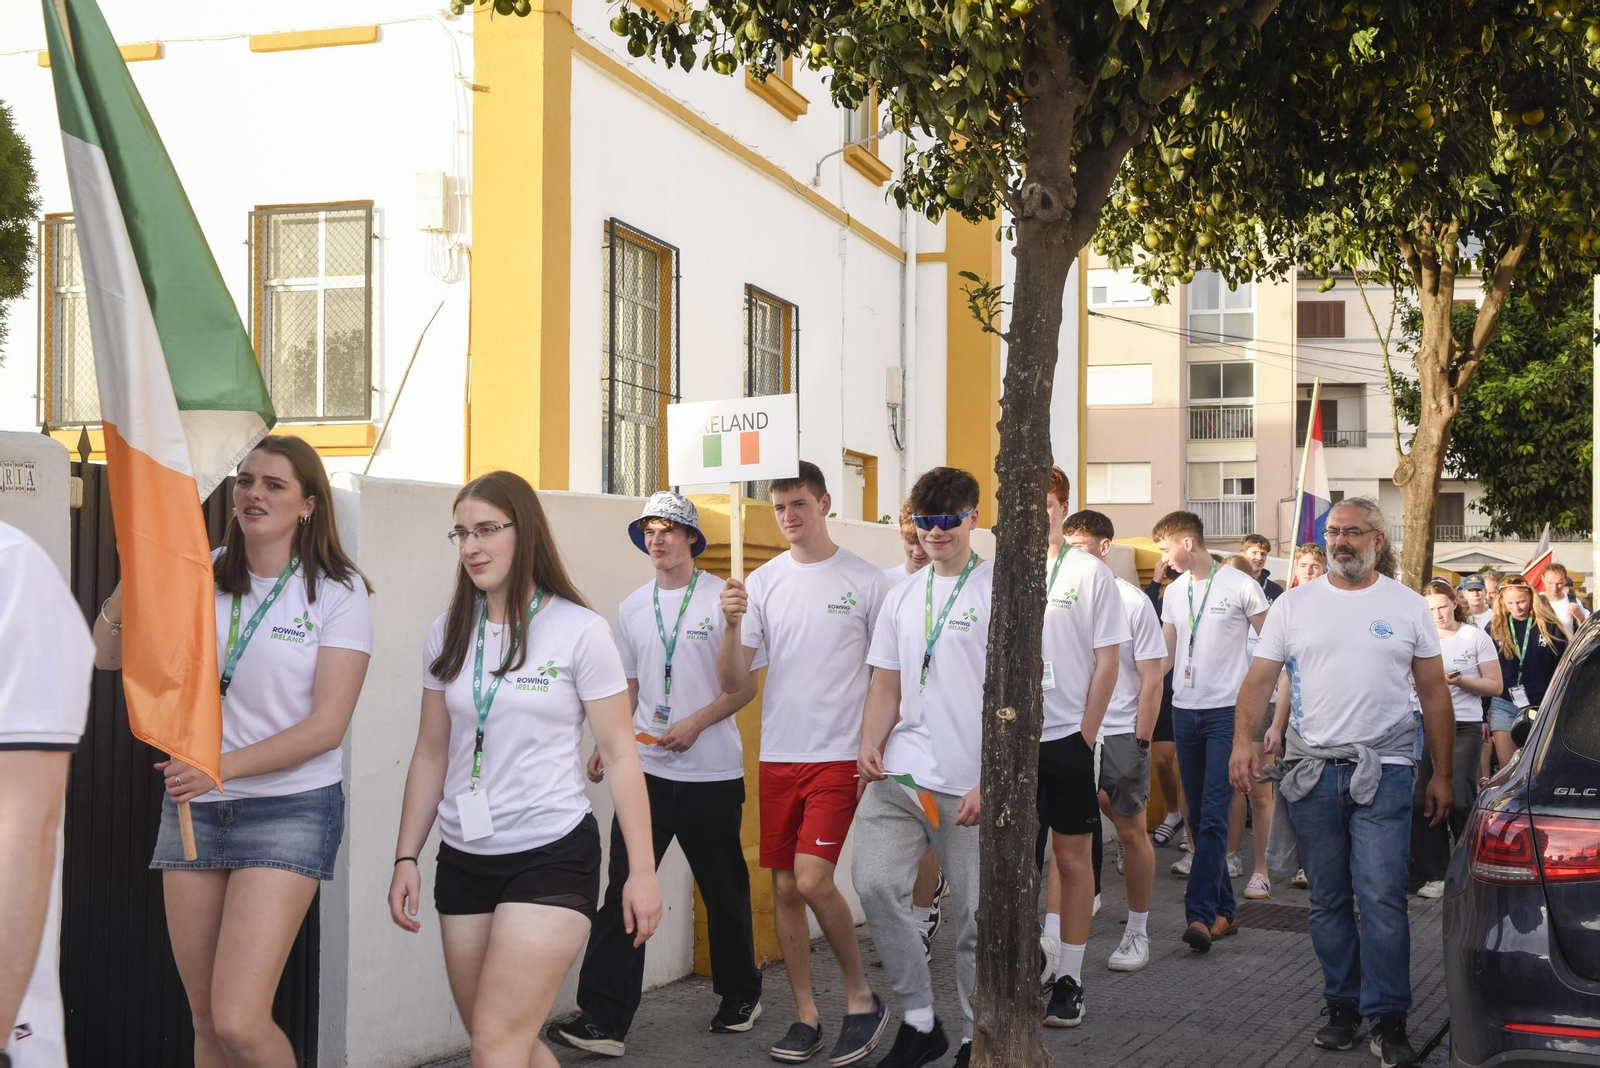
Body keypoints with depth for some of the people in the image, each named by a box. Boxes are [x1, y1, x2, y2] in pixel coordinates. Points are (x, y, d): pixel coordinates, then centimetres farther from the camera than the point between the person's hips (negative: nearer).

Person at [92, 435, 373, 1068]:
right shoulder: (199, 575, 7)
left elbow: (328, 725, -11)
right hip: (193, 806, 5)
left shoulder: (337, 592, -5)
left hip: (289, 809, -4)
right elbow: (107, 656, 5)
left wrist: (223, 765, -20)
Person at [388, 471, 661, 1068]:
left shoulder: (579, 632, -7)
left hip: (552, 858, -5)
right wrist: (406, 858, 8)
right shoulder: (449, 635, 7)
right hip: (464, 861, 5)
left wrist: (642, 871, -9)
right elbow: (431, 755, 13)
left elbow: (619, 755, -6)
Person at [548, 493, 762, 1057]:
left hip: (712, 774, -3)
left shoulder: (722, 599, -4)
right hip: (647, 769, 3)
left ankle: (740, 993, 31)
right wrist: (605, 744, 6)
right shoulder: (632, 608, 11)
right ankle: (604, 1019, -8)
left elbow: (746, 685, -4)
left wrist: (696, 723, -17)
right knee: (623, 889, -7)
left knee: (724, 891, 10)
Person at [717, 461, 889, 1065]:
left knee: (812, 878, -16)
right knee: (784, 887, 6)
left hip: (840, 755, -4)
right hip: (778, 757, 4)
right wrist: (731, 624, -15)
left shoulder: (865, 581, -1)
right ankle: (806, 1016, 19)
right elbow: (733, 682, 2)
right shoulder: (762, 582, 6)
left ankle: (862, 998, 5)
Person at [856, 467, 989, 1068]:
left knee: (975, 915, 2)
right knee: (874, 885, -8)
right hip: (899, 774, 5)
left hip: (969, 785, -5)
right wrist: (871, 747, 0)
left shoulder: (998, 591, -3)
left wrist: (990, 782, -13)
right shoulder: (902, 598, 15)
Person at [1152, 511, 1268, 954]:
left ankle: (1200, 913, -17)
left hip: (1228, 712, -6)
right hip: (1185, 710, 6)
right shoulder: (1174, 592, 12)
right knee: (1198, 816, 9)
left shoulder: (1240, 586, -5)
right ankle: (1223, 911, 17)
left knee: (1214, 816, -13)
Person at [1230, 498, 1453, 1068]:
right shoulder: (1295, 604, 7)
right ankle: (1343, 1006, 20)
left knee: (1382, 899, -7)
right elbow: (1260, 677, 3)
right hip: (1311, 771, 2)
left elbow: (1434, 693, 8)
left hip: (1383, 771, -2)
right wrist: (1242, 739, -13)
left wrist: (1442, 773, 5)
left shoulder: (1408, 606, 6)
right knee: (1328, 902, 9)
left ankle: (1388, 1020, 1)